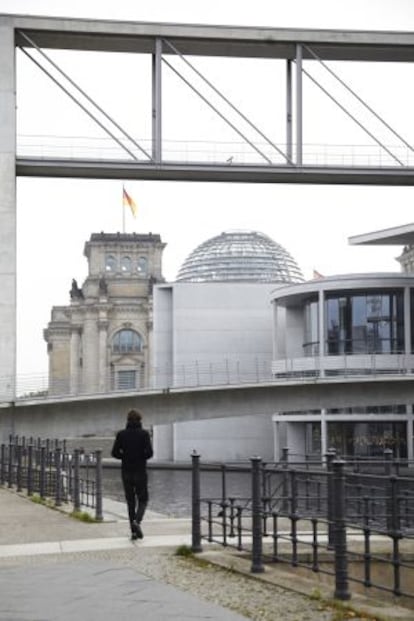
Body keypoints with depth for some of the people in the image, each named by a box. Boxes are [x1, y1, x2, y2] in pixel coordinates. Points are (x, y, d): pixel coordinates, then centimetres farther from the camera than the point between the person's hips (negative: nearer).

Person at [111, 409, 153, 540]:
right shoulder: (144, 434, -6)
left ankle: (134, 531, 7)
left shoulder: (121, 434, 0)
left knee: (130, 502, 10)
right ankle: (137, 521, -19)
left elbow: (114, 453, -3)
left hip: (126, 472, 2)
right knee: (142, 500, 8)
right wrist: (141, 458, 6)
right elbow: (149, 452, -14)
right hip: (140, 472, -2)